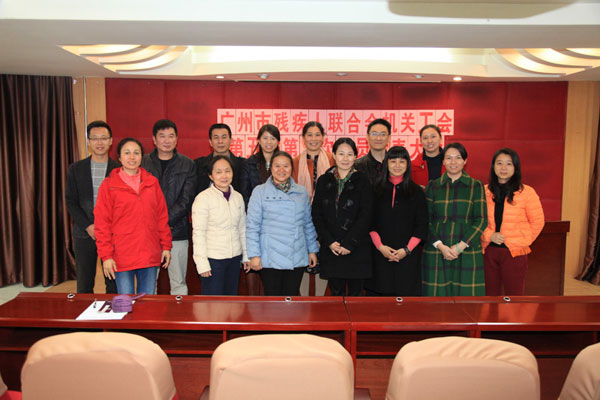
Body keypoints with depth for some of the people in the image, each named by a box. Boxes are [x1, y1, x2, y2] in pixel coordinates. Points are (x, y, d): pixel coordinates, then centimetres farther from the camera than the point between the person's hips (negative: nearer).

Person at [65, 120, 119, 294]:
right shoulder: (76, 169, 6)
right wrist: (88, 226, -9)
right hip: (84, 234, 2)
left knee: (114, 283, 4)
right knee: (84, 284, 9)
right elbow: (70, 202, 4)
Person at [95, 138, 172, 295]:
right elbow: (102, 223, -1)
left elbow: (162, 216, 10)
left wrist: (166, 246, 7)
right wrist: (106, 256, -6)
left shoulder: (152, 182, 8)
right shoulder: (109, 185, -1)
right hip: (122, 257, -2)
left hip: (150, 256, 3)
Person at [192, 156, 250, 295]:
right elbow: (198, 233, -10)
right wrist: (202, 263, -12)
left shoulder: (238, 197, 7)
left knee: (231, 296, 13)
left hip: (234, 257, 5)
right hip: (213, 258, -5)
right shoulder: (203, 198, -9)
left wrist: (246, 256, 14)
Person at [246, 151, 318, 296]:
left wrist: (312, 250, 14)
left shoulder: (301, 192, 10)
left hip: (297, 258, 3)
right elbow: (252, 225, -3)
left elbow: (308, 223, 16)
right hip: (270, 259, -3)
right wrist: (254, 254, -8)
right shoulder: (260, 191, -1)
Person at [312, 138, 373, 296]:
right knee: (336, 292, 8)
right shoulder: (324, 180, 8)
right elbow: (316, 214, 4)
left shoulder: (362, 180, 1)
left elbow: (365, 215, -5)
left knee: (355, 292, 5)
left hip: (357, 248, -2)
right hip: (330, 249, 2)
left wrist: (349, 243, -12)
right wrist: (329, 241, -7)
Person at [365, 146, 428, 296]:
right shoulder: (377, 189, 6)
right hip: (381, 254, 1)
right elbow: (371, 222, 4)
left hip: (407, 255, -1)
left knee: (405, 292, -1)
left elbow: (422, 225, 1)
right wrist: (380, 246, -8)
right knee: (383, 292, 1)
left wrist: (407, 249, -8)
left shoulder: (416, 191, 4)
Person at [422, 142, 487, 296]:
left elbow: (481, 220, 0)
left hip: (467, 252, 0)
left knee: (466, 292, 0)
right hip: (436, 252, 0)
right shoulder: (432, 186, 7)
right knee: (438, 293, 1)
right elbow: (425, 220, 3)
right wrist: (440, 245, -10)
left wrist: (461, 246, -10)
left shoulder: (476, 186, 6)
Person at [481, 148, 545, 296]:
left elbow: (537, 222, 2)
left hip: (514, 252, -2)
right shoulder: (485, 191, 4)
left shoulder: (526, 192, -3)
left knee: (514, 294, 5)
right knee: (490, 293, 13)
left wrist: (521, 242, -3)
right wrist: (489, 236, -8)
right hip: (488, 251, 3)